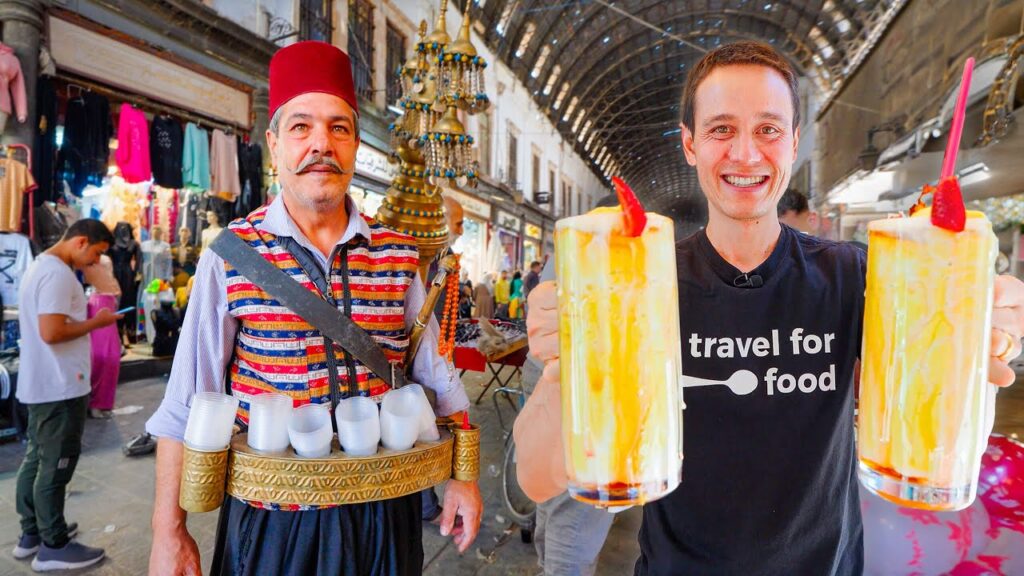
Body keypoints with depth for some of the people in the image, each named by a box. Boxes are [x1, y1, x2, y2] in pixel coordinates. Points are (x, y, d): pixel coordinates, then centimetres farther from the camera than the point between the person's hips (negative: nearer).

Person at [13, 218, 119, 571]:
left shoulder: (41, 265, 14)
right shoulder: (58, 273, -20)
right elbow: (52, 332, -27)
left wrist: (86, 320, 12)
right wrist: (95, 322, -15)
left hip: (41, 384, 11)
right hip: (60, 387, -11)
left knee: (36, 459, 18)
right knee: (56, 465, 0)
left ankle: (31, 533, 32)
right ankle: (53, 547, 12)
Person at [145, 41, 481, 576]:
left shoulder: (399, 255, -3)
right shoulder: (232, 254, -9)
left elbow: (436, 376, 2)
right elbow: (186, 406, -6)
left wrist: (460, 477, 1)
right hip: (271, 517, -2)